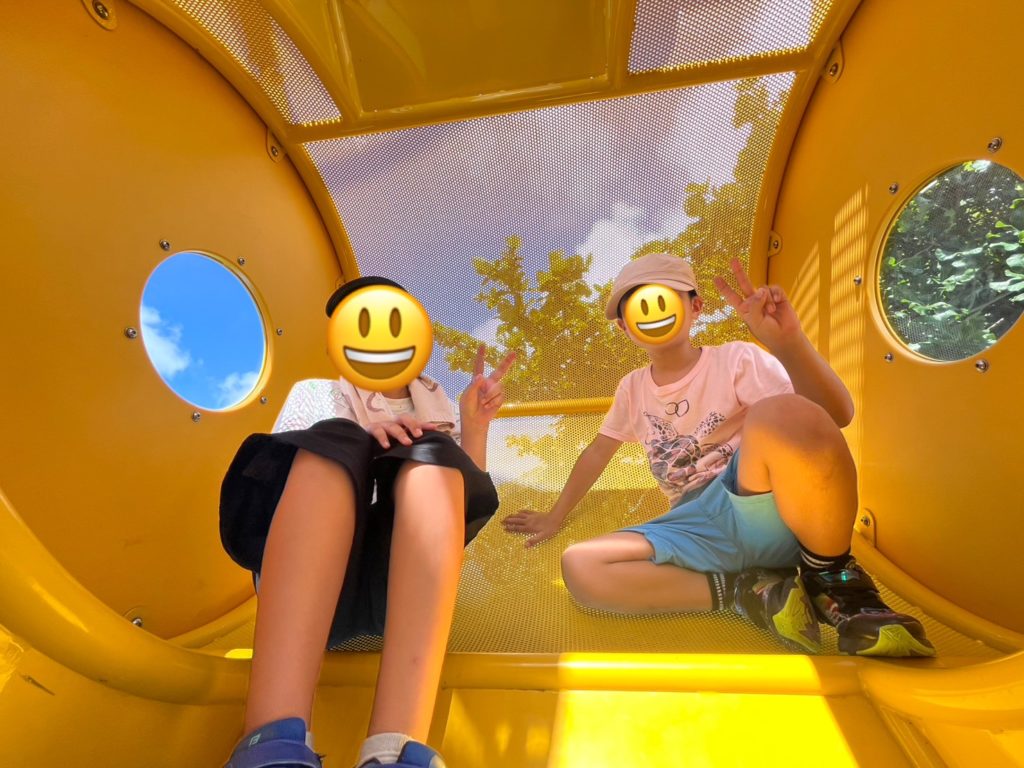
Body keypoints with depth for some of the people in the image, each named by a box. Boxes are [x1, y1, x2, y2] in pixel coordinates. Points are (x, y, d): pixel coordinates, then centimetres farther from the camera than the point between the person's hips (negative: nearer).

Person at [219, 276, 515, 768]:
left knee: (433, 458, -26)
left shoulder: (435, 405, 21)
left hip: (399, 581, 1)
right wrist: (358, 448, -16)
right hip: (299, 582, 0)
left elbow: (458, 509, 12)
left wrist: (475, 425, -1)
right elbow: (279, 473, 2)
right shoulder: (316, 394, 18)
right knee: (333, 446, -26)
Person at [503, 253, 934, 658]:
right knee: (578, 568, -20)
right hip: (702, 531, 4)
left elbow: (839, 415, -14)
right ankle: (750, 591, -12)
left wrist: (789, 341, -30)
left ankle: (832, 578, -9)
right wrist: (555, 517, 24)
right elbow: (598, 452, 22)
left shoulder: (736, 360, -1)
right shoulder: (633, 388, 13)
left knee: (781, 413, -36)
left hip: (770, 514, -3)